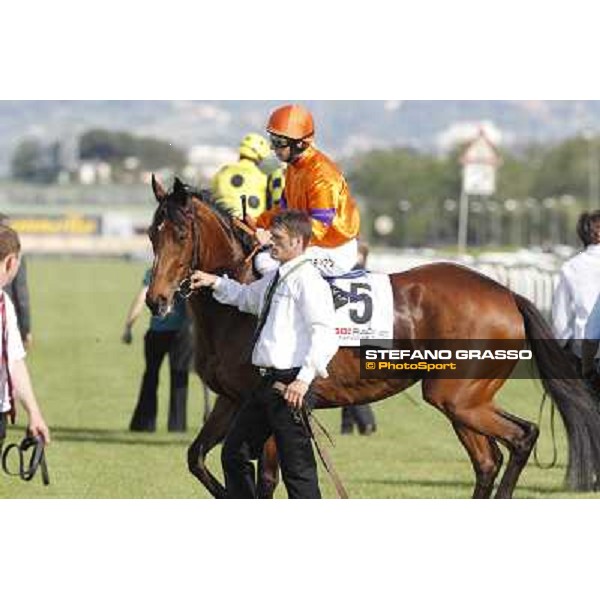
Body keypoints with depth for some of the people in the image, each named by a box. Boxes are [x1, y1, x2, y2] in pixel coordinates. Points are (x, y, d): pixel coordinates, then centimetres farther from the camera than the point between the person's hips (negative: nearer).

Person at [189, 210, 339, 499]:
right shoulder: (274, 278, 16)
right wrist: (215, 283, 24)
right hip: (267, 382, 10)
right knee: (234, 453, 16)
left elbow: (323, 333, -21)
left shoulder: (306, 280, -13)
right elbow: (246, 296, 39)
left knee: (296, 466, -6)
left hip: (290, 385, -10)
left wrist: (304, 379, -27)